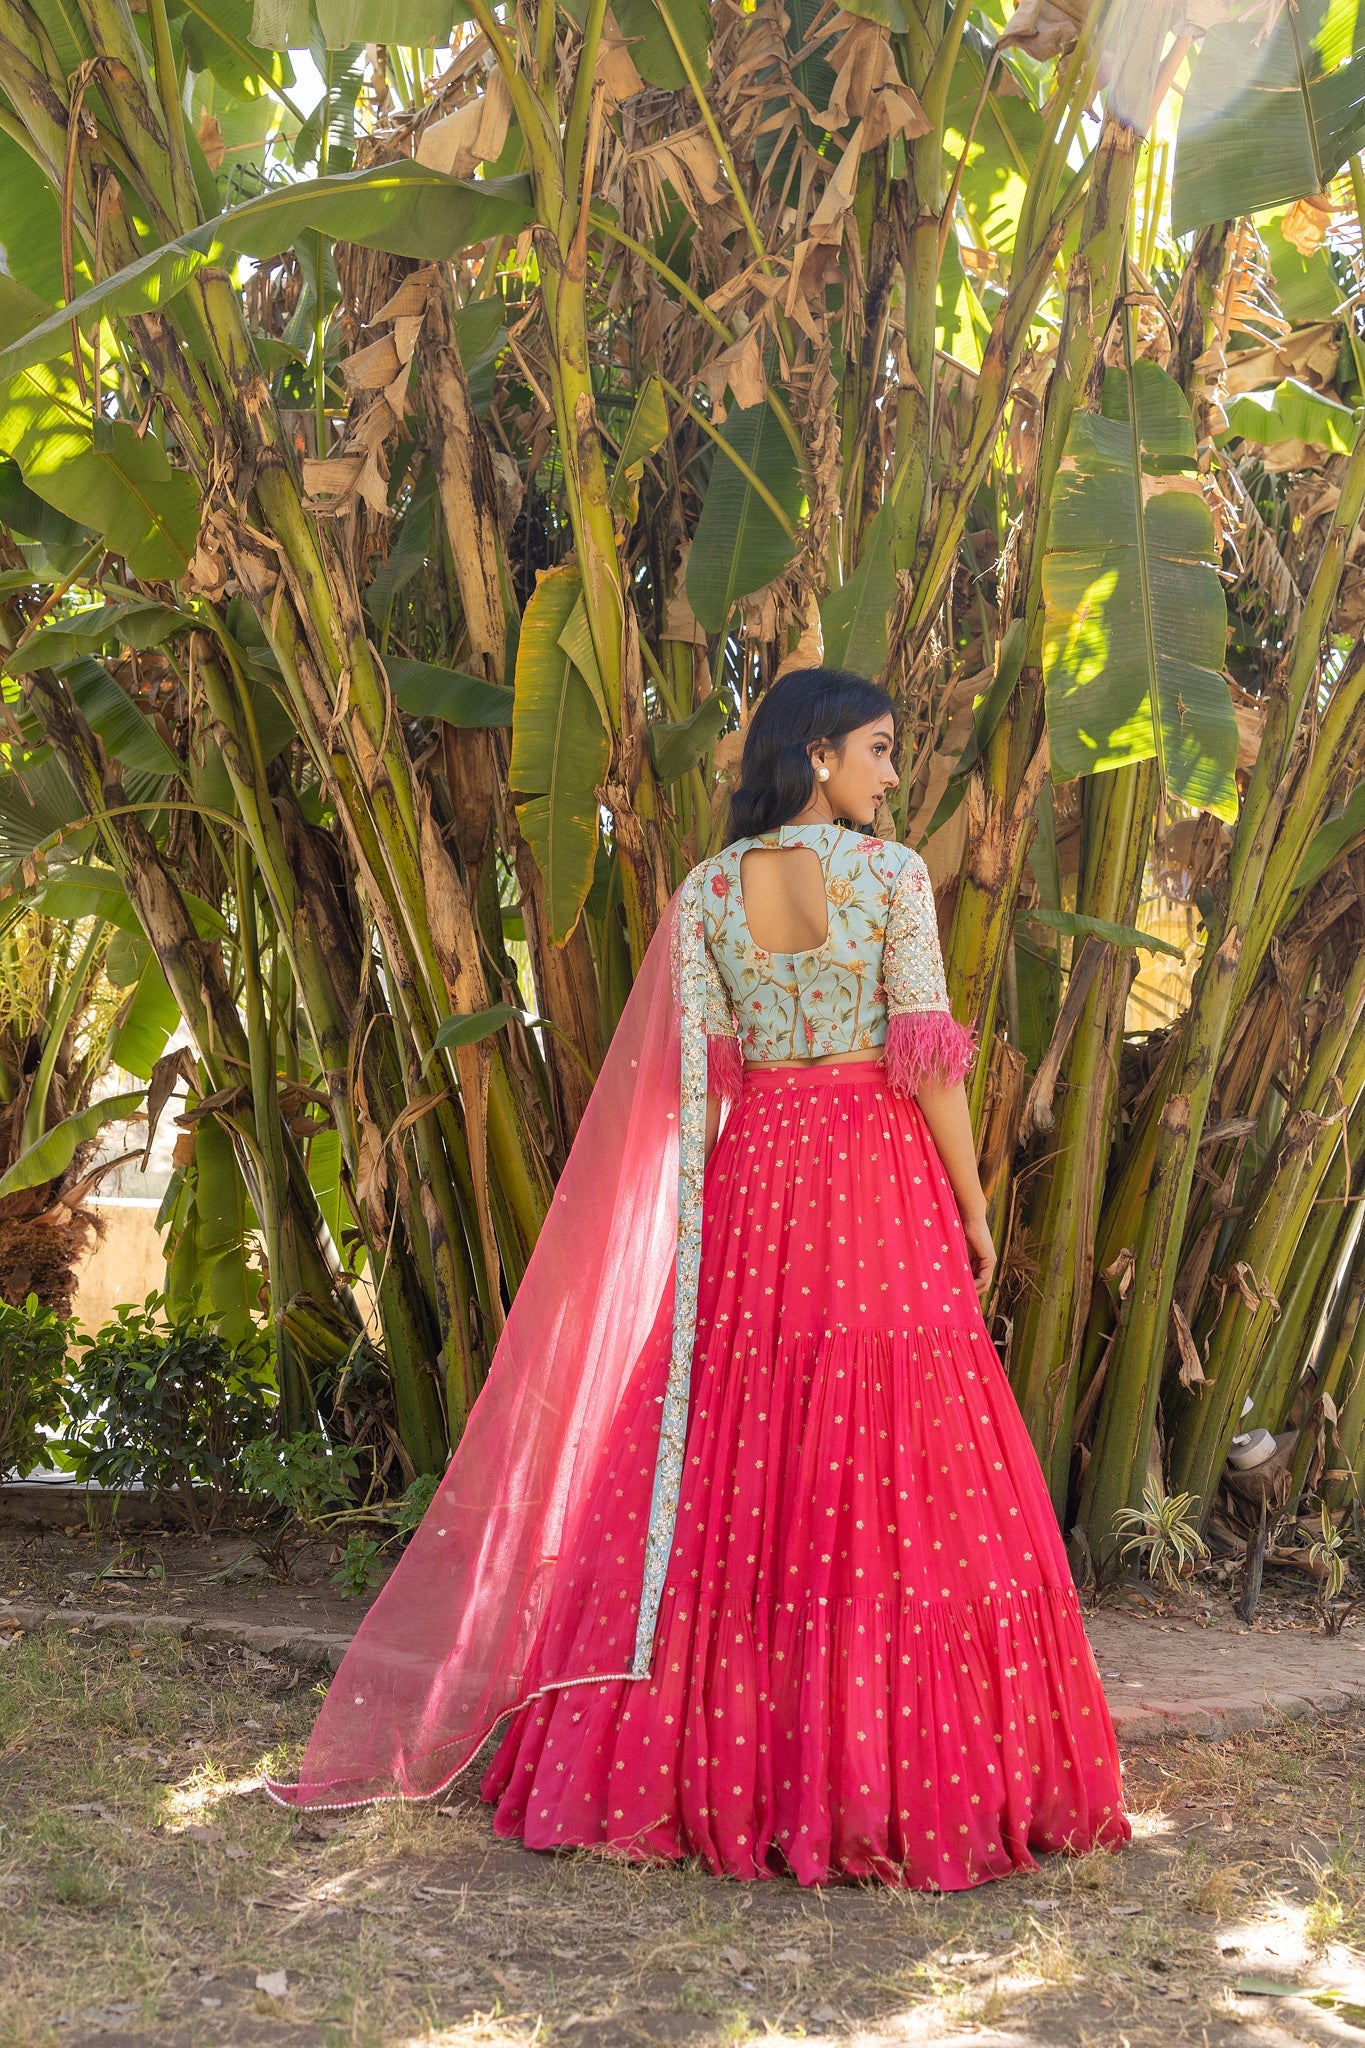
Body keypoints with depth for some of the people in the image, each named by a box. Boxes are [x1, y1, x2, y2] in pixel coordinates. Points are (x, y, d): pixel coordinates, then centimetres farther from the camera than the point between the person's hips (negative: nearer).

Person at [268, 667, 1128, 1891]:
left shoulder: (706, 892, 3)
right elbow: (928, 1055, -10)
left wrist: (704, 1218, 10)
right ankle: (913, 1779, 8)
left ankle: (720, 1764, 15)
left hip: (750, 1185, 4)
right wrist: (973, 1202, -1)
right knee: (896, 1469, 2)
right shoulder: (892, 874, -8)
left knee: (738, 1466, 9)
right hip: (880, 1186, -3)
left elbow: (693, 1085, 3)